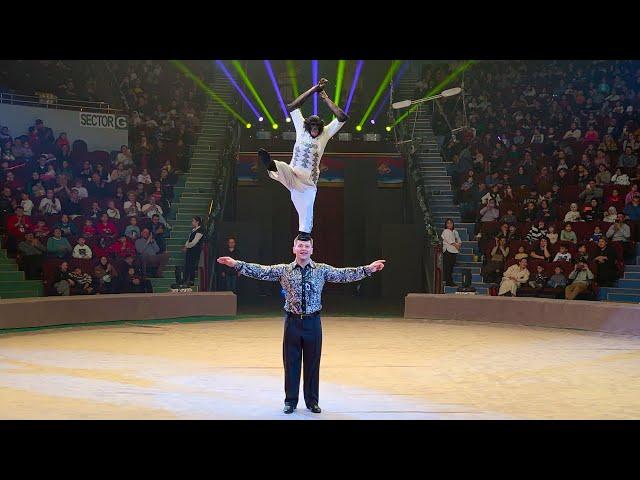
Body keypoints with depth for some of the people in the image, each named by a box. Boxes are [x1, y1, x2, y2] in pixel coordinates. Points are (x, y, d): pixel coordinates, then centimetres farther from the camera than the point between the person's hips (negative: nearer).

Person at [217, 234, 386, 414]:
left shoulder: (322, 270, 2)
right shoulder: (283, 270, 1)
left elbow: (343, 274, -4)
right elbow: (261, 271, -3)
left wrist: (368, 269, -14)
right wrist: (237, 264, -12)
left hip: (313, 322, 0)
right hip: (292, 321, 0)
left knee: (312, 362, 8)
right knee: (291, 362, 7)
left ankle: (312, 401, 22)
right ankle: (291, 401, 20)